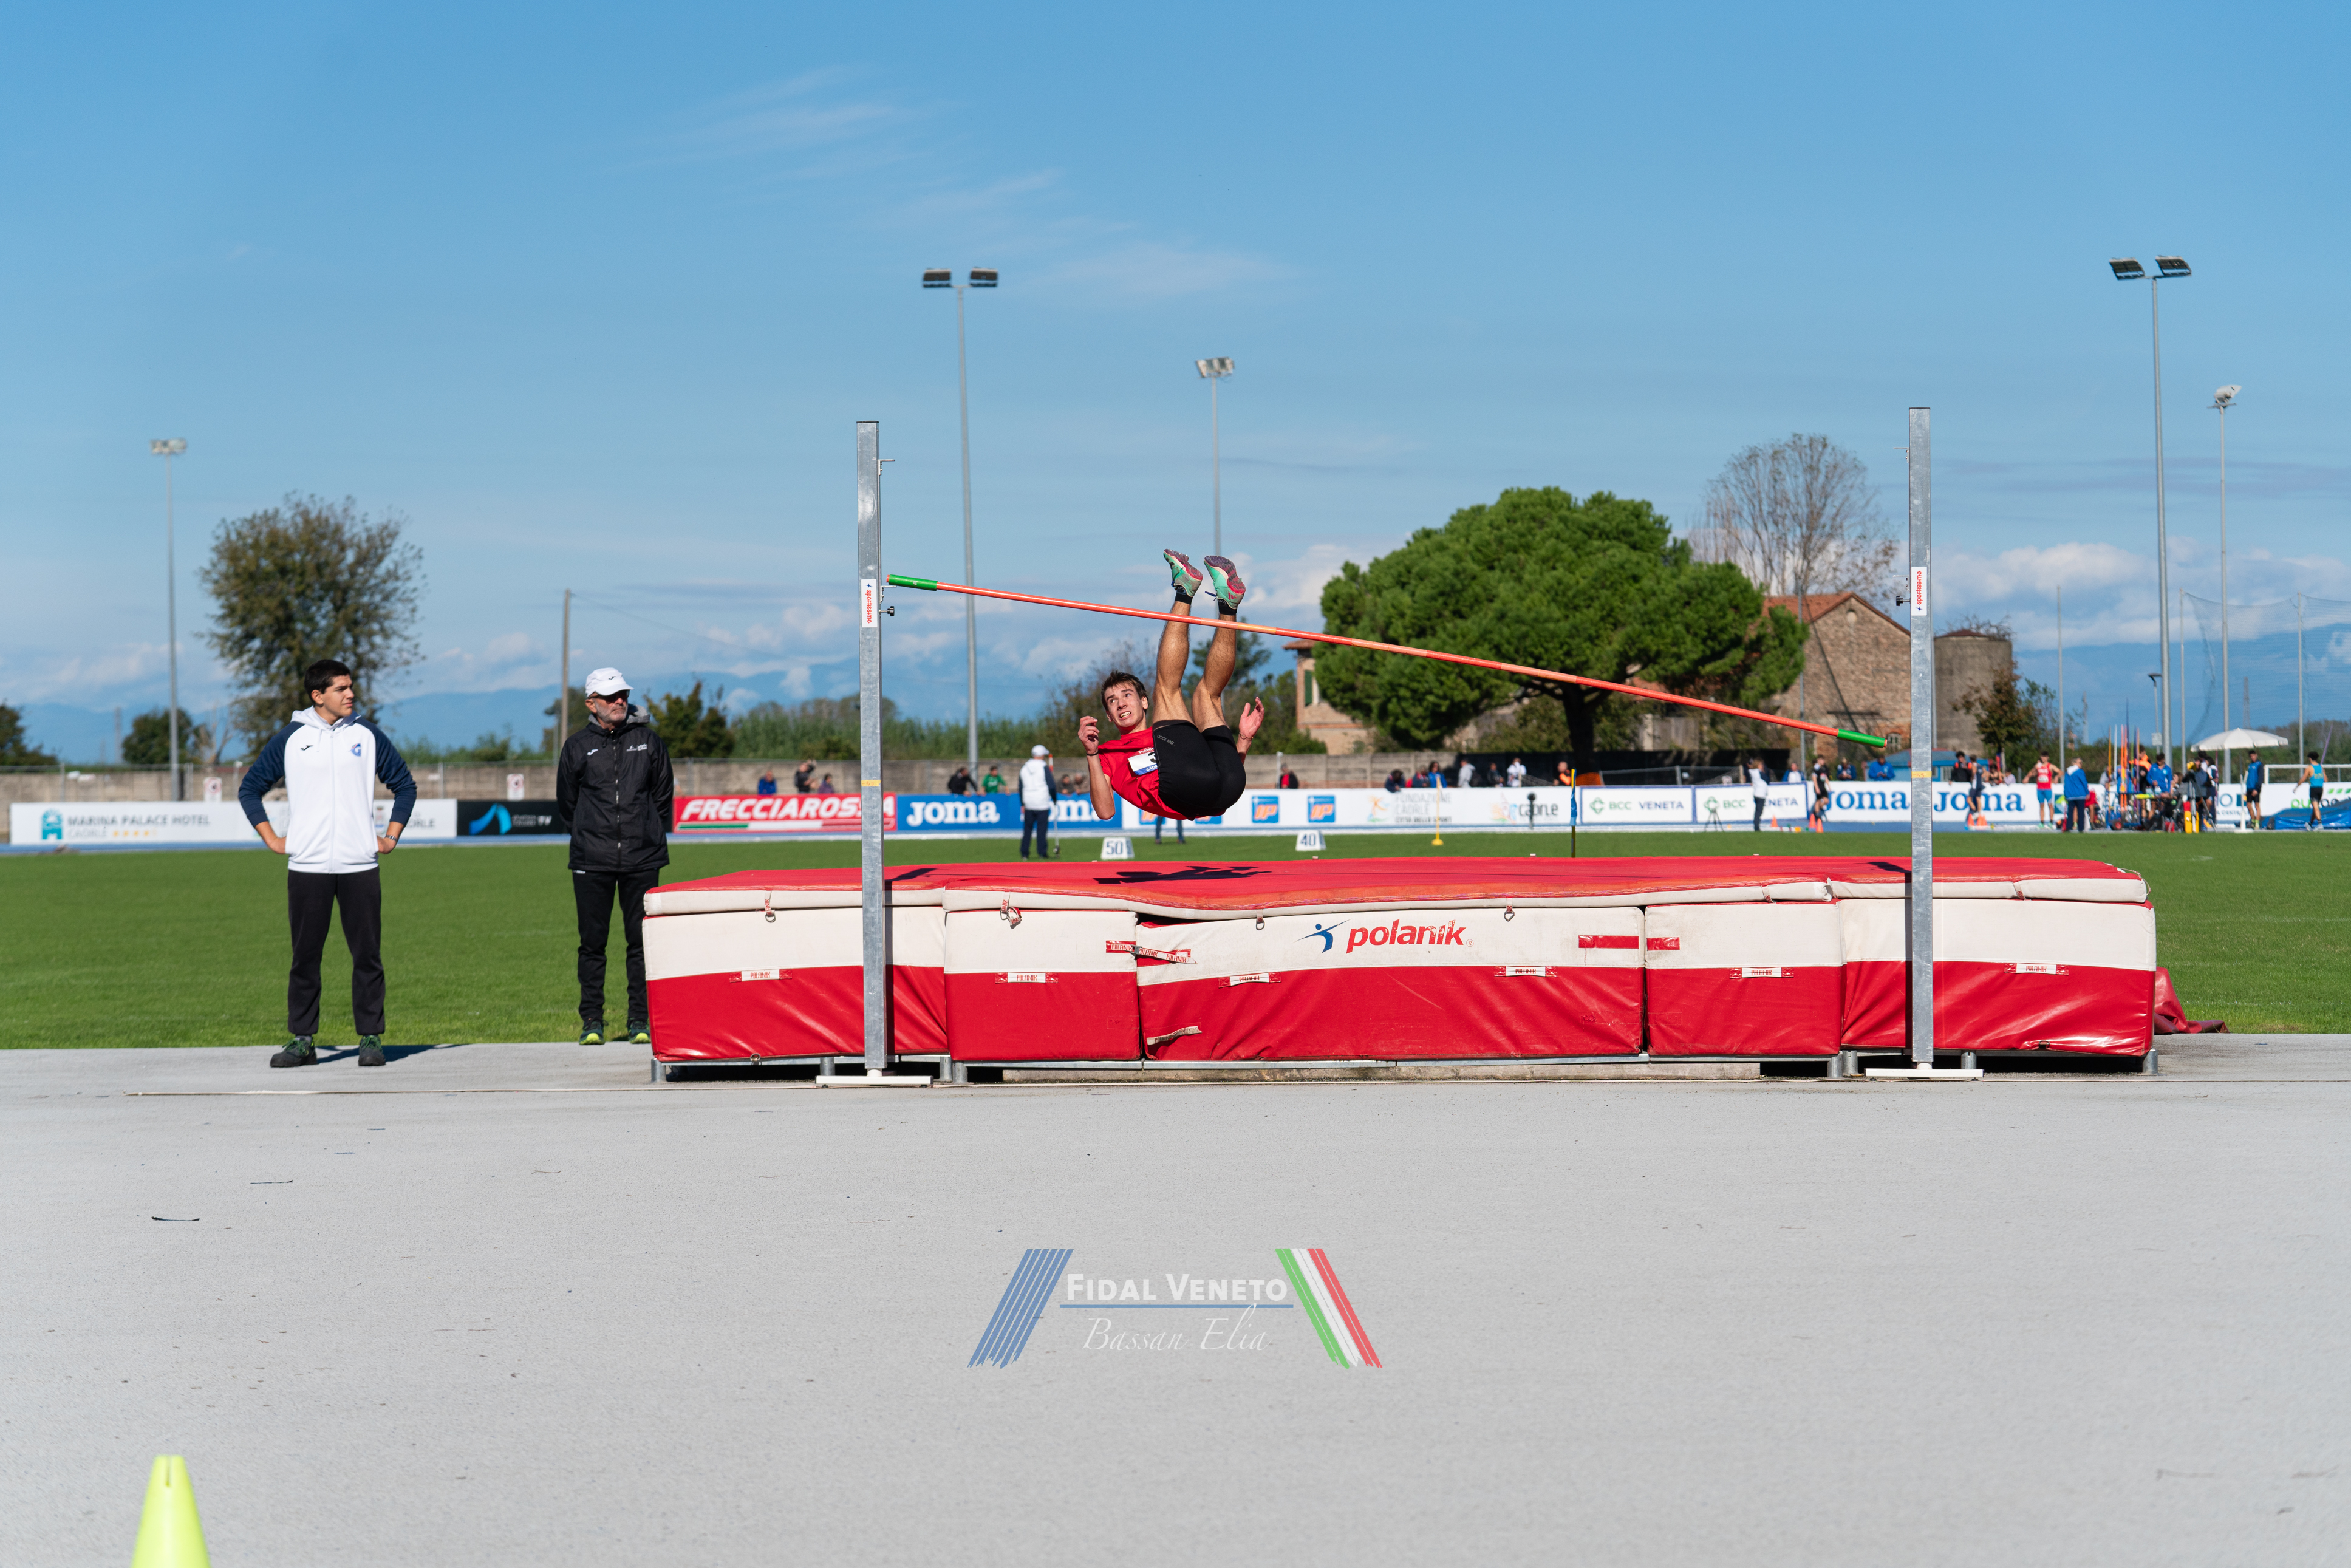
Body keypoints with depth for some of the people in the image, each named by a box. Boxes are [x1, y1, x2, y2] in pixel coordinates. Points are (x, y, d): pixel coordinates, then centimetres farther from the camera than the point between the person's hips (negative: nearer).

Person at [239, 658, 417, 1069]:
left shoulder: (368, 736, 7)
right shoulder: (290, 739, 5)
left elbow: (405, 785, 16)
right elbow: (250, 789, 13)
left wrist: (391, 838, 8)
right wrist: (272, 839, 6)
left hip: (360, 866, 0)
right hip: (306, 869, 0)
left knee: (367, 955, 0)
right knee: (305, 957, 2)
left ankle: (371, 1038, 6)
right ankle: (302, 1039, 8)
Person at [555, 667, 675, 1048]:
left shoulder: (648, 741, 7)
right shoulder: (577, 748, 5)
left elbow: (664, 794, 16)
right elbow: (566, 803, 15)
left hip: (642, 859, 0)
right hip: (592, 860, 0)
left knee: (641, 941, 1)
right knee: (593, 942, 1)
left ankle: (641, 1021, 7)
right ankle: (592, 1021, 8)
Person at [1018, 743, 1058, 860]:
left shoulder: (1024, 768, 9)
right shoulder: (1044, 767, -7)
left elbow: (1021, 788, 13)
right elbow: (1051, 786, -9)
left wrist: (1023, 804, 19)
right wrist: (1055, 799, 6)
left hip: (1028, 803, 5)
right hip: (1042, 803, -5)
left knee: (1027, 828, 8)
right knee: (1041, 828, -1)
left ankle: (1024, 853, 6)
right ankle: (1042, 853, -2)